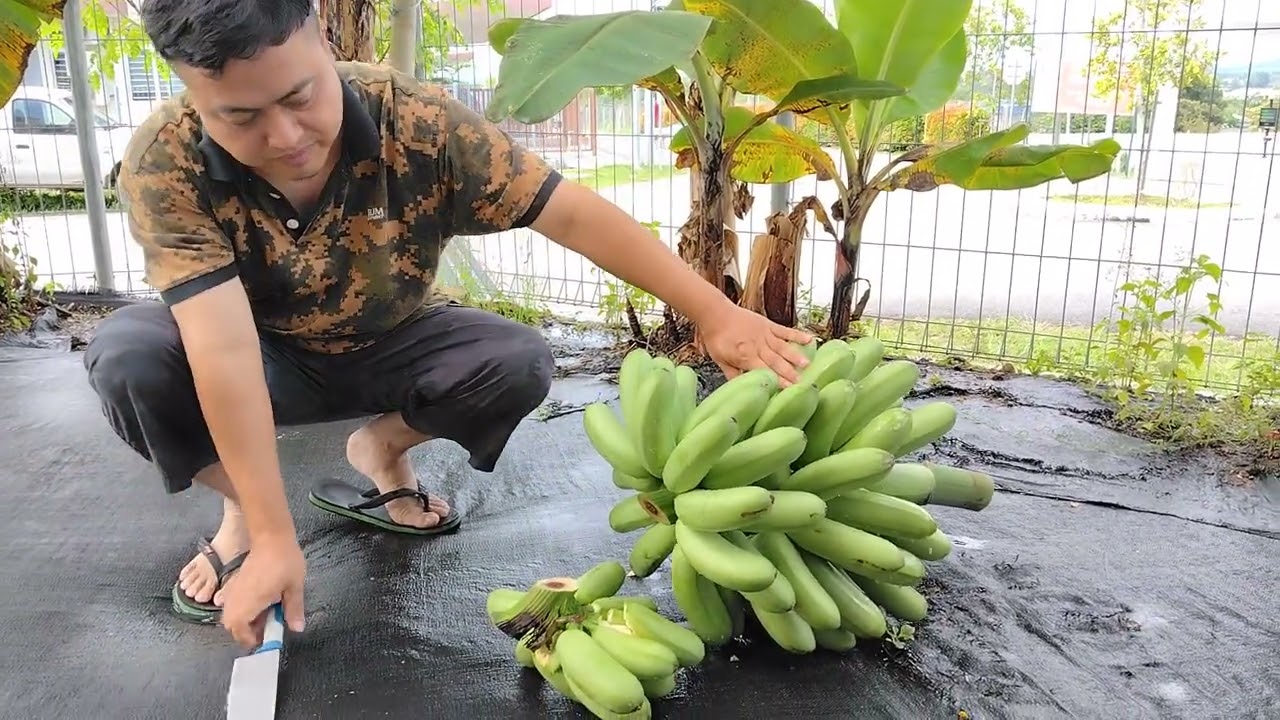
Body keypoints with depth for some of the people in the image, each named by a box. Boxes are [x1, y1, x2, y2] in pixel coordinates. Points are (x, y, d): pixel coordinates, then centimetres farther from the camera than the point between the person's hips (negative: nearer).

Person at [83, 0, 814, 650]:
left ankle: (382, 448, 6)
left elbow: (571, 213, -26)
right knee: (129, 353, -29)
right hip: (274, 360, 0)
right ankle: (242, 511, 1)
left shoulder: (416, 121, -28)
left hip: (393, 349, 1)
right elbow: (225, 351, -35)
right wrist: (274, 539, -37)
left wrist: (713, 311, -27)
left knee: (520, 362, -26)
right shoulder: (165, 163, -29)